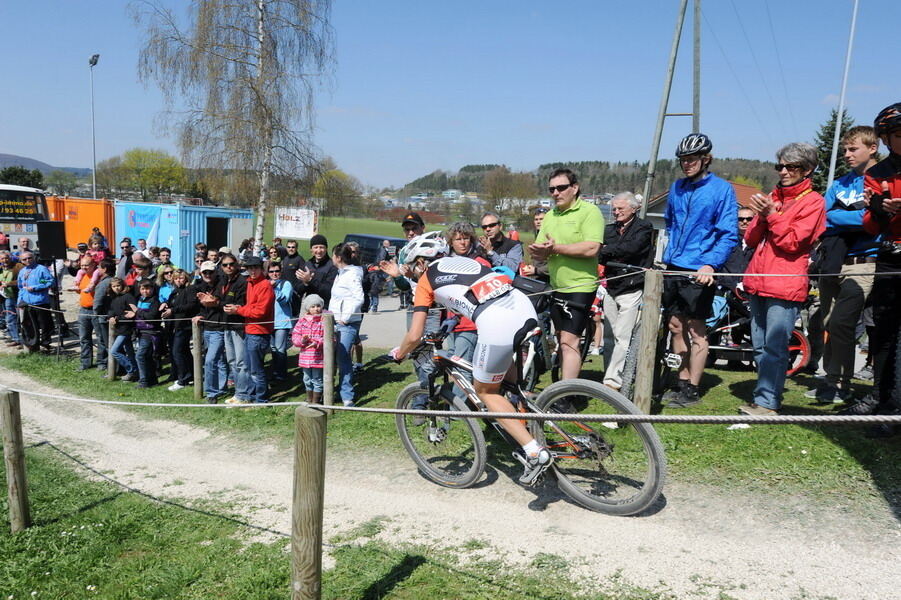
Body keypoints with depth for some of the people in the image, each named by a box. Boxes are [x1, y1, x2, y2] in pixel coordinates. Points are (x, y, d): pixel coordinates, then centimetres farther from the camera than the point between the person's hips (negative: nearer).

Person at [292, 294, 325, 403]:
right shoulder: (302, 321, 5)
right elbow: (295, 335, 4)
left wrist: (318, 343, -26)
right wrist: (301, 340, -17)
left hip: (318, 356, -4)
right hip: (305, 356, 4)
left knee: (317, 380, 5)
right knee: (307, 380, 18)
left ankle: (316, 401, 18)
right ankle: (309, 400, 35)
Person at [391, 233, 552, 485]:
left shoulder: (425, 281, 14)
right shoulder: (466, 259, 30)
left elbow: (414, 336, 11)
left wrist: (399, 353, 32)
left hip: (496, 325, -6)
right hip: (527, 308, 6)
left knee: (485, 390, 16)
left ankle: (534, 453, 9)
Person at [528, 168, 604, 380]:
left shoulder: (589, 211, -9)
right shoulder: (550, 216, 14)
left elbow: (591, 249, -22)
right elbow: (539, 251, 12)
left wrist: (556, 248, -19)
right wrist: (539, 251, -13)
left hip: (580, 287, -8)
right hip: (556, 288, 8)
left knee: (569, 341, -13)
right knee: (562, 341, 15)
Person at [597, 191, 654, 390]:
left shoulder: (644, 227, 1)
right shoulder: (609, 230, 17)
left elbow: (631, 247, -17)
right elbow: (599, 255, 4)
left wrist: (606, 252, -12)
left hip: (631, 290, -5)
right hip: (611, 289, 5)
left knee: (623, 338, -8)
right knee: (610, 336, 5)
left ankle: (613, 380, -7)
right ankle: (609, 373, 13)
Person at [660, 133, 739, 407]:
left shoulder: (722, 189, -6)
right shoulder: (677, 187, 10)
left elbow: (729, 235, -10)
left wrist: (710, 264, -24)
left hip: (699, 271, -6)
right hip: (673, 269, 6)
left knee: (696, 332, 1)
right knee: (677, 327, 12)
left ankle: (692, 390, 10)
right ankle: (681, 383, 23)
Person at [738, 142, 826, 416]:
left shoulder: (813, 201, 0)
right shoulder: (773, 197, 19)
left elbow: (792, 242, -11)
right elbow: (751, 239, 15)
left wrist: (771, 214, -14)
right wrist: (760, 217, -2)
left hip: (785, 285, -7)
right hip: (758, 282, 7)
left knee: (774, 347, -9)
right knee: (761, 347, 11)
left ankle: (767, 402, -6)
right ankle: (766, 398, 21)